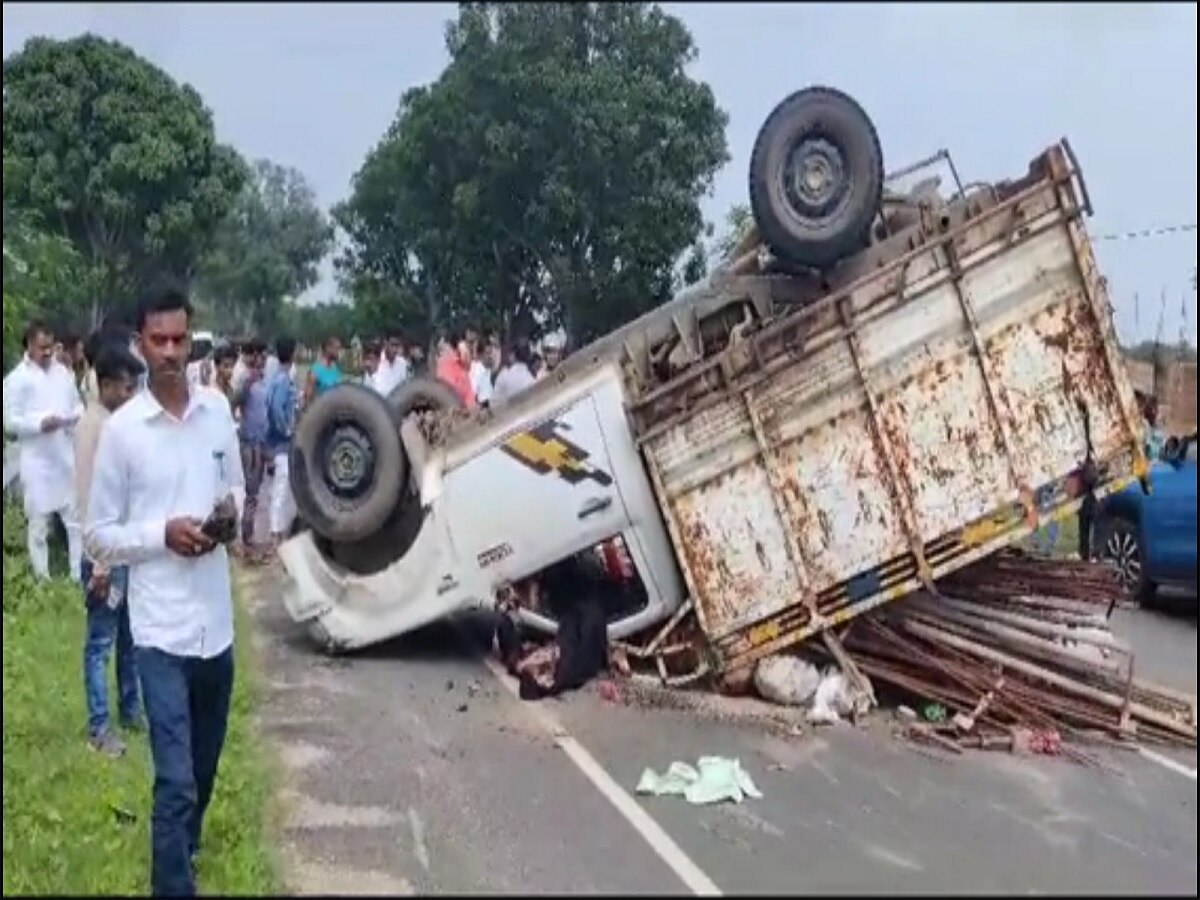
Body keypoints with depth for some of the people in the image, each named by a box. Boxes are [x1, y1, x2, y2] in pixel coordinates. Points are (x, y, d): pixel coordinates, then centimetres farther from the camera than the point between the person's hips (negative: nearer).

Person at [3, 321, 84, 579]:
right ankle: (42, 579, 15)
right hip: (37, 462, -4)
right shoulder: (17, 378, -6)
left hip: (66, 457, 4)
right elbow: (10, 421, -9)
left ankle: (80, 575, 18)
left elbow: (78, 405, 15)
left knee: (77, 518, 9)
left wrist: (74, 416, -7)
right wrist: (40, 423, -23)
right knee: (38, 523, 5)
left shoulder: (63, 372, 8)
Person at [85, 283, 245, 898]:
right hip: (161, 627, -5)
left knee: (205, 763, 22)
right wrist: (162, 534, -20)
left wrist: (231, 513, -6)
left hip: (216, 618, 5)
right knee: (175, 779, -7)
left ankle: (183, 846, 47)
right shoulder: (121, 429, -9)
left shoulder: (218, 409, 2)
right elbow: (98, 537, -5)